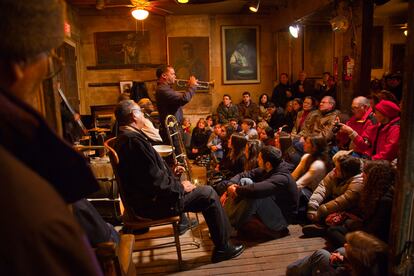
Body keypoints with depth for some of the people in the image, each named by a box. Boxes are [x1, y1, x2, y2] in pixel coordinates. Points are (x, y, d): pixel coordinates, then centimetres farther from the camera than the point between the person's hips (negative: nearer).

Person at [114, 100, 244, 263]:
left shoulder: (124, 138, 8)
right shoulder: (134, 140, -25)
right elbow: (155, 181, -26)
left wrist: (172, 172, 14)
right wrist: (179, 187, -12)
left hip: (145, 196, 11)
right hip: (152, 203, -11)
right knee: (208, 194, -6)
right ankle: (222, 248, 8)